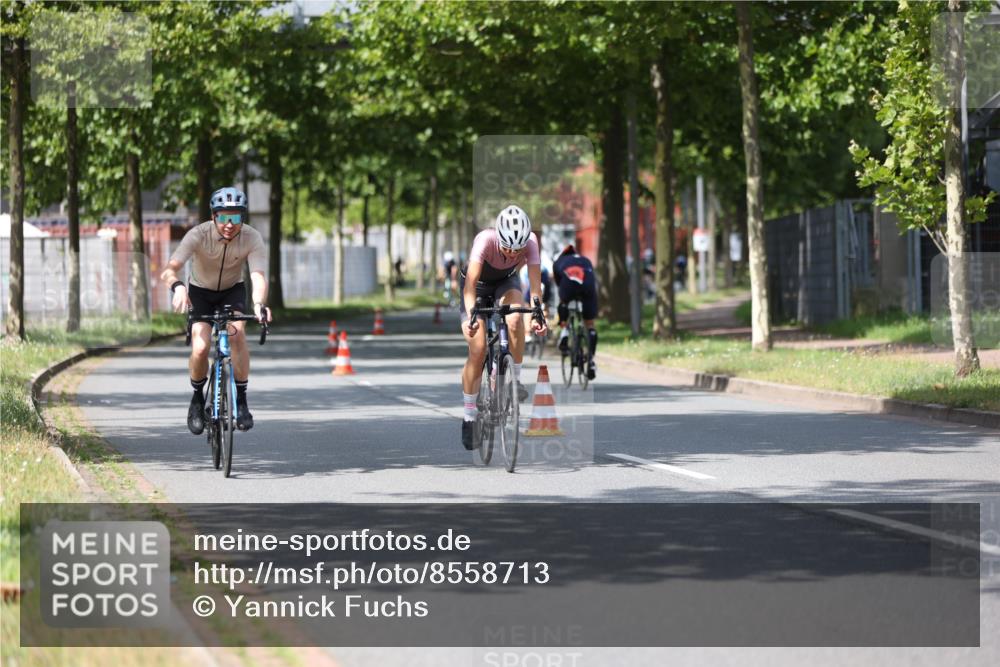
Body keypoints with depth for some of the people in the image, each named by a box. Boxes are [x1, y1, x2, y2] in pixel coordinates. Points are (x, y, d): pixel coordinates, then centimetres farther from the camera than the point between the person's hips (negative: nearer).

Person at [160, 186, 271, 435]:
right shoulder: (198, 235, -30)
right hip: (201, 291, -1)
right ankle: (197, 399, 8)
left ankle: (241, 401, -16)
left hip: (233, 291, 1)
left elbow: (258, 277, -37)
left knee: (237, 333, -28)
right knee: (200, 347, -20)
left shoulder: (252, 238, -26)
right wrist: (178, 286, -62)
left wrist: (259, 304, -58)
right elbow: (168, 271, -39)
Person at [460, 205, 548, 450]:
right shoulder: (485, 239, -38)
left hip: (506, 283, 2)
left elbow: (535, 282, -33)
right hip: (478, 286, -2)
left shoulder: (530, 241, -30)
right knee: (478, 350, -12)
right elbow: (470, 283, -45)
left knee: (515, 320, -32)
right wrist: (470, 315, -60)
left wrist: (537, 315, -49)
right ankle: (469, 417, 2)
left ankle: (515, 379, -12)